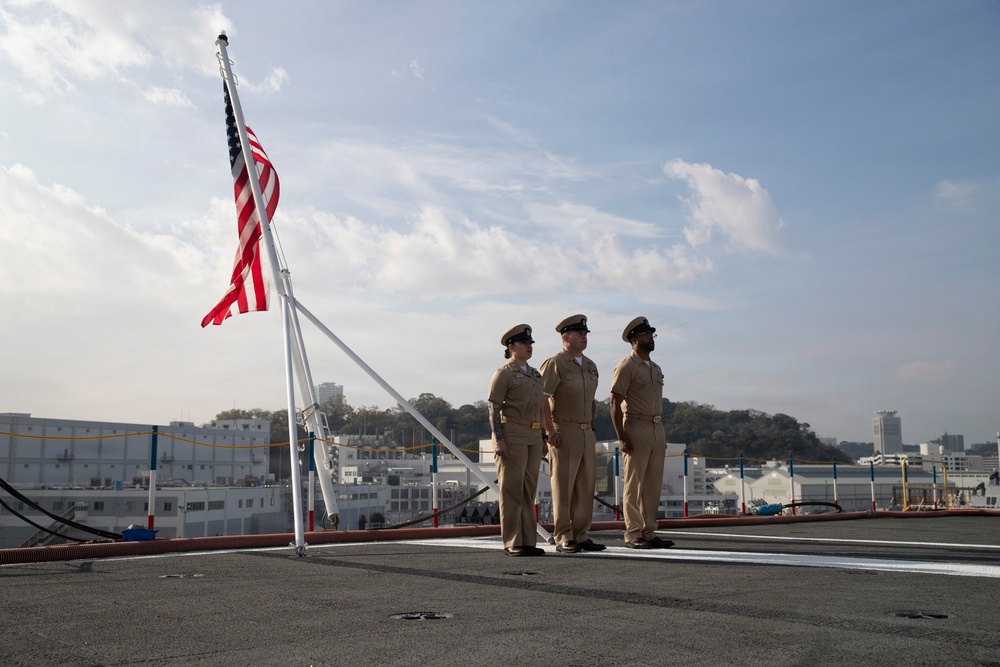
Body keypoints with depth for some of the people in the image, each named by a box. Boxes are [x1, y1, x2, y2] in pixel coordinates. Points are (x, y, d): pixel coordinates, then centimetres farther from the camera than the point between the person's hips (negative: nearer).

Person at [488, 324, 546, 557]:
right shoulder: (503, 374, -5)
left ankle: (528, 541, 13)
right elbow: (494, 409, -10)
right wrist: (499, 440, -18)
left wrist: (542, 439, 17)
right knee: (512, 490, -4)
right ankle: (512, 543, 1)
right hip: (512, 436, -7)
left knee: (528, 490, 8)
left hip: (533, 437, 7)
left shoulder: (535, 375, 18)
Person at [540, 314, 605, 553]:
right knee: (563, 486, -3)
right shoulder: (554, 363, -9)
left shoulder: (590, 366, 15)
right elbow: (541, 399, -15)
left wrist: (592, 429, 17)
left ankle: (580, 535, 15)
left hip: (587, 433, 7)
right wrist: (550, 431, -19)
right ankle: (563, 539, 3)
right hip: (563, 433, -7)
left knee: (586, 485, 8)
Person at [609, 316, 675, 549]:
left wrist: (662, 434, 17)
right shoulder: (626, 367, -6)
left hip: (657, 430, 8)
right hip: (636, 428, -8)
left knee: (654, 484, 8)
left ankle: (649, 533, 14)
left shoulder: (656, 368, 19)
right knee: (634, 484, -4)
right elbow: (615, 403, -11)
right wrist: (621, 437, -17)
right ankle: (633, 534, 1)